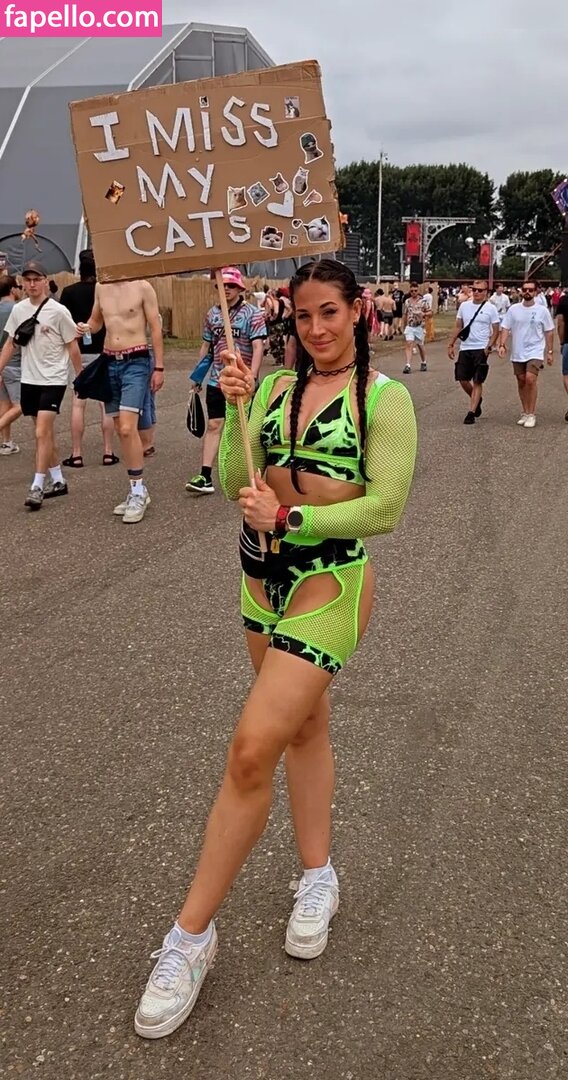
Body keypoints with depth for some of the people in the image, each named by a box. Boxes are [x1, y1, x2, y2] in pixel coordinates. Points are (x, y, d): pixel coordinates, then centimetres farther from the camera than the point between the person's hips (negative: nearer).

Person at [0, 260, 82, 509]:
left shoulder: (58, 311, -10)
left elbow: (72, 346, -4)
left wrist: (80, 377, -2)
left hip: (53, 380, -5)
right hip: (29, 379, 5)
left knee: (42, 433, -12)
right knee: (45, 433, 13)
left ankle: (37, 487, -7)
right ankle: (57, 480, 24)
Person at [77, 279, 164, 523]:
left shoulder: (142, 287, -6)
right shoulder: (101, 288, 9)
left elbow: (156, 328, -4)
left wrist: (159, 368, -7)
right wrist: (86, 327, -2)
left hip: (136, 362, -6)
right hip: (109, 362, 6)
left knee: (127, 428, -17)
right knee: (121, 430, 8)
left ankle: (138, 490, -6)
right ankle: (138, 489, 17)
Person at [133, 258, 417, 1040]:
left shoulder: (384, 397, -9)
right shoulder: (275, 388, 6)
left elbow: (384, 507, -14)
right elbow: (238, 485, 0)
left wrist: (289, 518, -18)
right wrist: (235, 408, -12)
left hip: (331, 583, -6)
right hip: (264, 574, 7)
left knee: (251, 751, -12)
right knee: (304, 725, 19)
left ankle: (191, 936, 0)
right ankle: (319, 877, 38)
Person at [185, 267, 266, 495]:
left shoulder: (252, 313, -5)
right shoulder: (212, 313, 9)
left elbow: (258, 348, -12)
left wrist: (252, 377, -22)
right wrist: (197, 376, 15)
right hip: (217, 381, 4)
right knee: (213, 425, -2)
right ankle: (205, 477, -6)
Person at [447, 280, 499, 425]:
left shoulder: (490, 308, -4)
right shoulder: (464, 306, 8)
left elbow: (496, 331, -2)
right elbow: (458, 327, 14)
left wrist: (489, 346, -15)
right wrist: (451, 344, 8)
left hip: (481, 349, -4)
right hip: (465, 348, 4)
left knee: (477, 381, -3)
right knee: (462, 379, 5)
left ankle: (471, 412, 0)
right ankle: (477, 400, 31)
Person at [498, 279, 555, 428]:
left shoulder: (542, 310, -3)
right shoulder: (514, 309, 1)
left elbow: (549, 332, 3)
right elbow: (505, 329, 3)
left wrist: (550, 351, 2)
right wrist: (502, 345, -11)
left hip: (535, 352, -3)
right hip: (517, 353, 3)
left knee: (530, 379, -19)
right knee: (521, 382, 10)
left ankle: (531, 414, -11)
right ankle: (525, 412, 23)